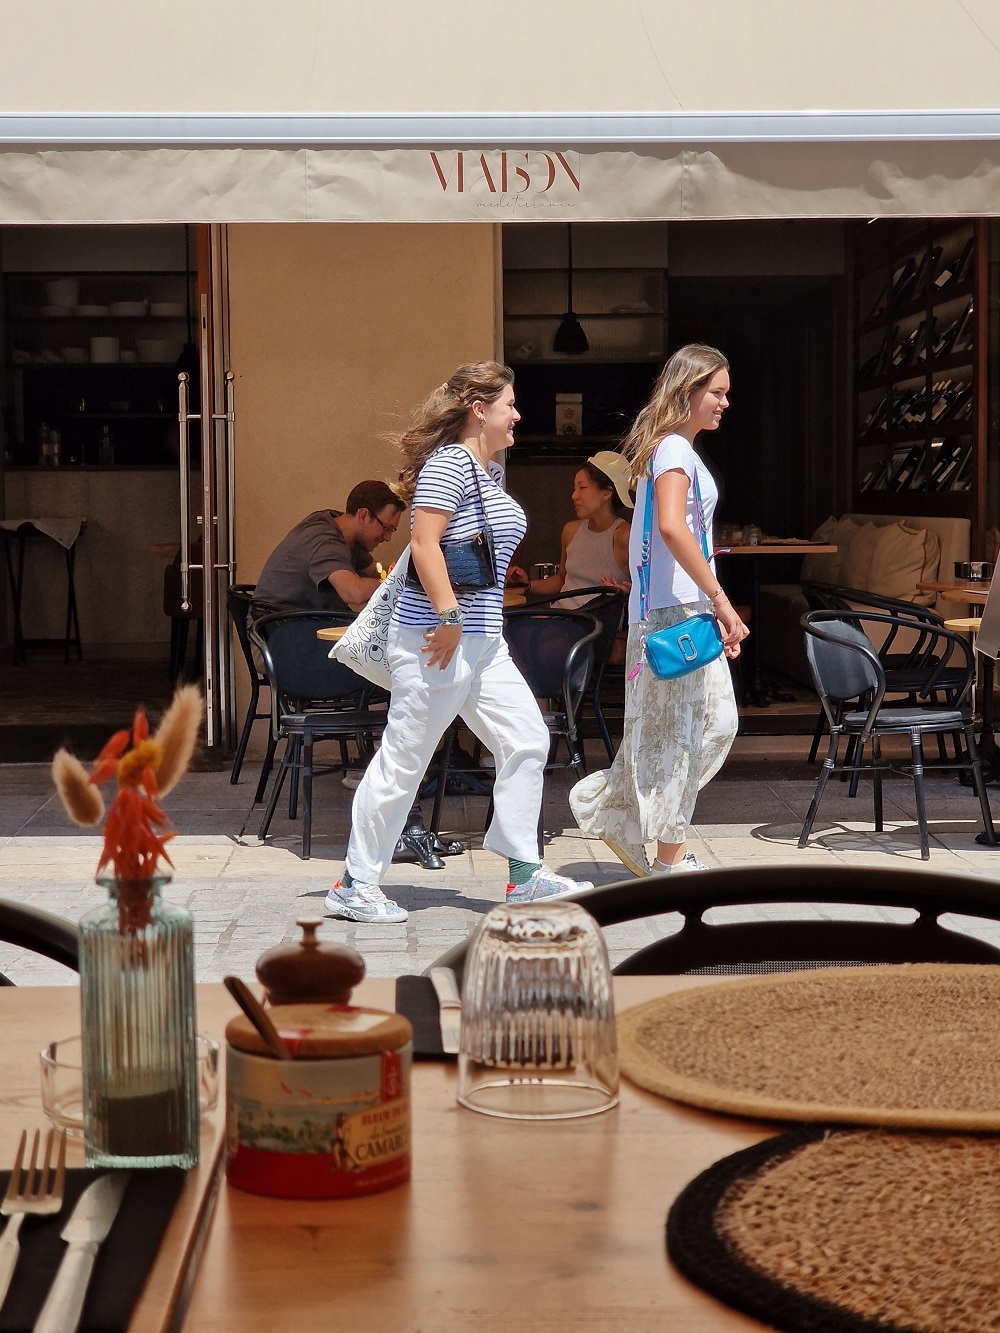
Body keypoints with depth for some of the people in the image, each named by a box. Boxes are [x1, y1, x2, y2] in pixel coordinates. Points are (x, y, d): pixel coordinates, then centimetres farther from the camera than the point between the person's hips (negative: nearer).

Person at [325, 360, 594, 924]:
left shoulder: (491, 470, 16)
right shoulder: (450, 463, -13)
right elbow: (424, 544, -21)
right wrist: (447, 614, -24)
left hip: (483, 640, 10)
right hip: (437, 641, -10)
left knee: (527, 740, 6)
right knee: (404, 760, -2)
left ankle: (525, 873, 14)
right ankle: (356, 883, 8)